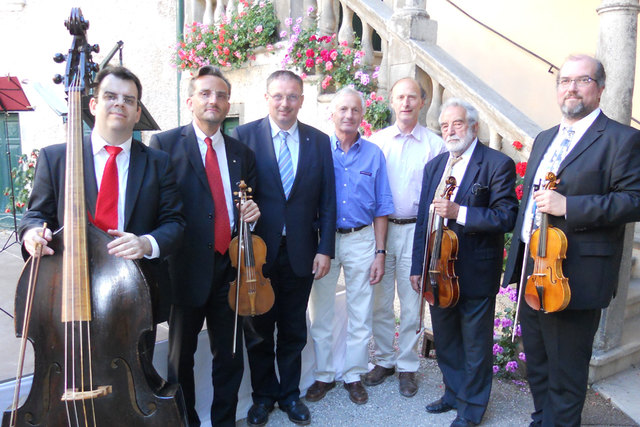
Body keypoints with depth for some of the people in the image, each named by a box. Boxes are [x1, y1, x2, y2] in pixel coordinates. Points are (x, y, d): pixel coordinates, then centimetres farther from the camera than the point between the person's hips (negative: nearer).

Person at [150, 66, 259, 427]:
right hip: (187, 268, -3)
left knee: (230, 353, 14)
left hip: (230, 267, 4)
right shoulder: (164, 145, -3)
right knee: (181, 355, 13)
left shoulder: (242, 153, 11)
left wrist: (252, 211, -2)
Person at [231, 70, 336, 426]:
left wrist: (325, 248, -2)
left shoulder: (319, 141, 4)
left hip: (301, 252, 2)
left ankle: (290, 393, 34)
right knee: (258, 328, 13)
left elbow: (327, 201, 4)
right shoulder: (244, 135, -3)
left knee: (294, 329, 14)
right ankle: (264, 395, 33)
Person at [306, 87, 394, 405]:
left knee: (360, 315, 9)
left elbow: (381, 207, 5)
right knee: (320, 313, 9)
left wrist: (379, 252, 0)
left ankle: (354, 375, 27)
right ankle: (323, 375, 26)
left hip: (361, 239, 1)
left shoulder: (373, 154, 4)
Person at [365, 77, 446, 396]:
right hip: (380, 228, 2)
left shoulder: (434, 144, 1)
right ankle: (384, 360, 28)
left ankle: (407, 366, 23)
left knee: (411, 304, 7)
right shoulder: (376, 141, 6)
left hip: (416, 230, -1)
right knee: (380, 302, 10)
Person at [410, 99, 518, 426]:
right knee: (445, 339, 20)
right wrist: (418, 267, 8)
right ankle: (454, 393, 41)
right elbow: (423, 219, 11)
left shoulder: (498, 164, -9)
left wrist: (458, 212, -27)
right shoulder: (434, 166, 10)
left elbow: (506, 217, -17)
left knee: (475, 346, 9)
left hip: (476, 273, -6)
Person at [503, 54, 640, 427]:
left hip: (575, 278, -7)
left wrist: (568, 206, -25)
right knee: (537, 363, 21)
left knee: (566, 372, 6)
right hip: (532, 269, 8)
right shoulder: (544, 140, 17)